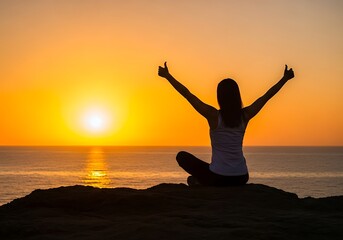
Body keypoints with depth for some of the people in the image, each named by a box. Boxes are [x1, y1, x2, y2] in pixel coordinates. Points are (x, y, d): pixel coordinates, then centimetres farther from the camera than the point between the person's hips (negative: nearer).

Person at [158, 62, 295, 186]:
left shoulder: (214, 115, -11)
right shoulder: (245, 115, -1)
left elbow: (187, 94, -8)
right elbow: (267, 96, 11)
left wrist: (167, 75, 1)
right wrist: (285, 78, 23)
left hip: (217, 178, -3)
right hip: (241, 179, 3)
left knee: (182, 156, 18)